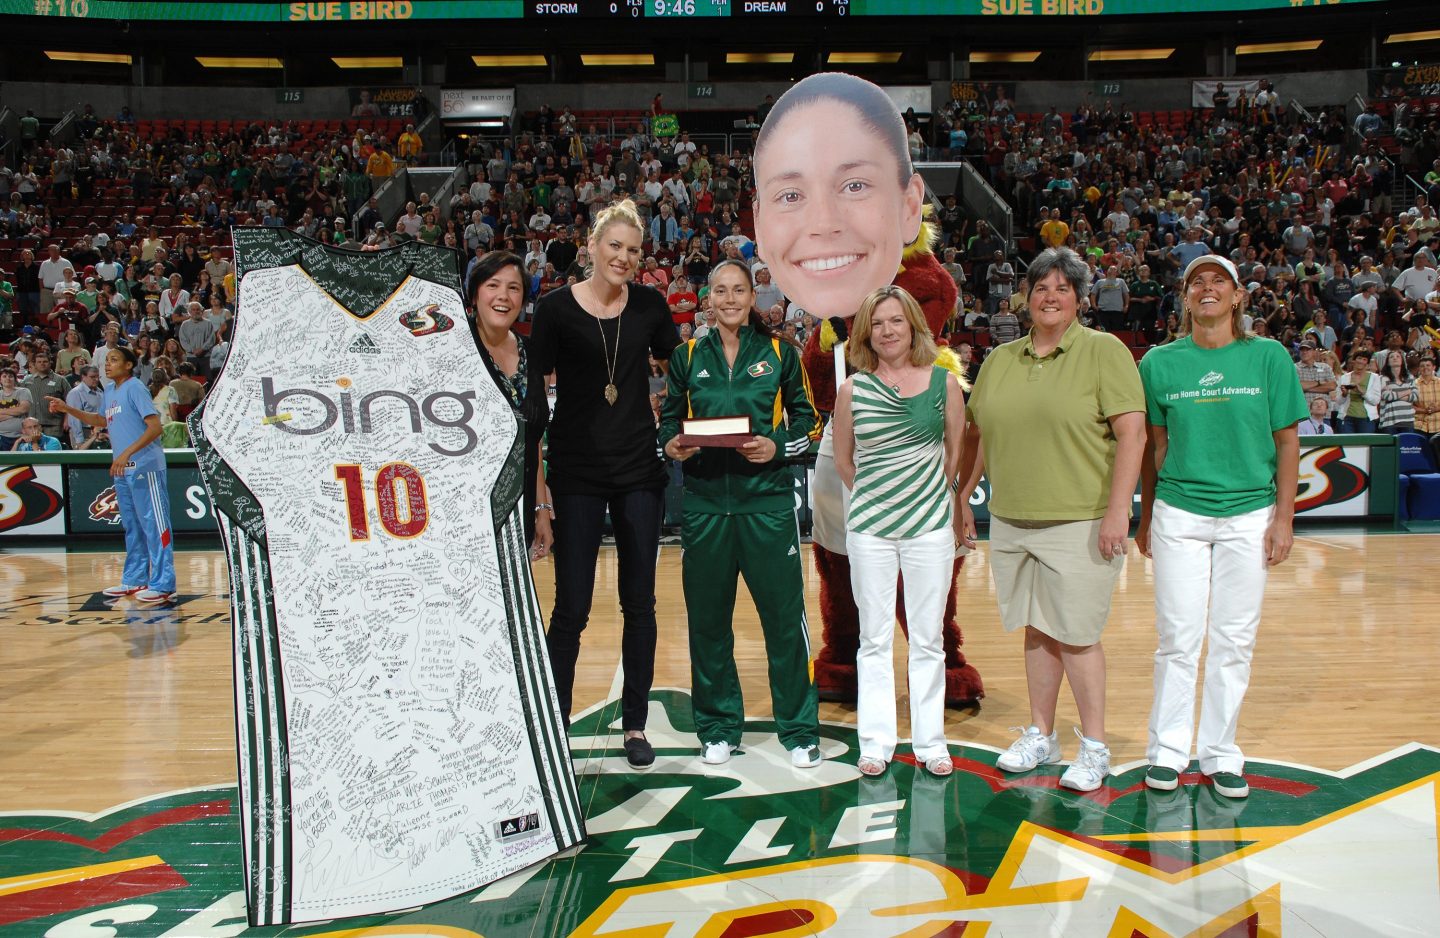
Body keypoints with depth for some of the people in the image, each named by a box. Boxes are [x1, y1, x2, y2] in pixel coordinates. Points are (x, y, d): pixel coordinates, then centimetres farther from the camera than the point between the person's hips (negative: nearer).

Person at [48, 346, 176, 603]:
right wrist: (67, 409, 23)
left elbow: (155, 426, -19)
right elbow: (103, 421, 33)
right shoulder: (109, 391, 16)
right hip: (123, 469, 9)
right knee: (131, 526, 14)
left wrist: (127, 453, -26)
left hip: (144, 467, -9)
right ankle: (135, 580, 23)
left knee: (154, 524, -8)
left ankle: (164, 585, -8)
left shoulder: (135, 388, -10)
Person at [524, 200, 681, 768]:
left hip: (640, 469, 3)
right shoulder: (556, 308, -4)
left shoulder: (649, 305, 4)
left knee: (640, 604, 10)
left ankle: (635, 724, 23)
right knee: (572, 609, 0)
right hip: (578, 473, -3)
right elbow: (535, 391, -5)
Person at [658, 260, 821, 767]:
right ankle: (718, 728, 22)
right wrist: (672, 444, -7)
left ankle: (799, 729, 14)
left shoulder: (779, 352, 7)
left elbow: (807, 419, 7)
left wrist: (778, 447, -11)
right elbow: (668, 419, 14)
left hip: (767, 500, -2)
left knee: (784, 613, 0)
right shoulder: (688, 357, 11)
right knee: (708, 616, 6)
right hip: (705, 501, 2)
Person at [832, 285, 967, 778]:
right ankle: (876, 742, 19)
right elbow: (843, 460, 9)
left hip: (930, 525, 0)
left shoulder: (943, 382, -1)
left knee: (927, 640, 8)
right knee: (874, 639, 8)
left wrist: (926, 492, 10)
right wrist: (877, 495, 10)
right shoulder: (853, 389, -1)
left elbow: (956, 450, 8)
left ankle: (930, 741, 20)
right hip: (869, 529, 0)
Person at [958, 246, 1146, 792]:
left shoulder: (1104, 352, -4)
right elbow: (979, 435, 20)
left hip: (1080, 523, -5)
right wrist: (962, 497, 17)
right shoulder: (1000, 361, 12)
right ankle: (1041, 737, 27)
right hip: (1010, 522, 5)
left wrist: (1117, 511, -17)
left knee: (1076, 636, 0)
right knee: (1036, 630, 14)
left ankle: (1095, 749, 15)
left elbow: (1132, 433, -11)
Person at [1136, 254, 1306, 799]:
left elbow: (1287, 441, 3)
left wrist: (1284, 517, -1)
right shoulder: (1160, 363, 2)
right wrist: (1146, 517, 11)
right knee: (1178, 638, 3)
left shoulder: (1268, 357, 1)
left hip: (1249, 516, 0)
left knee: (1235, 640, 7)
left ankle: (1221, 753, 20)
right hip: (1179, 514, 0)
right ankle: (1168, 750, 16)